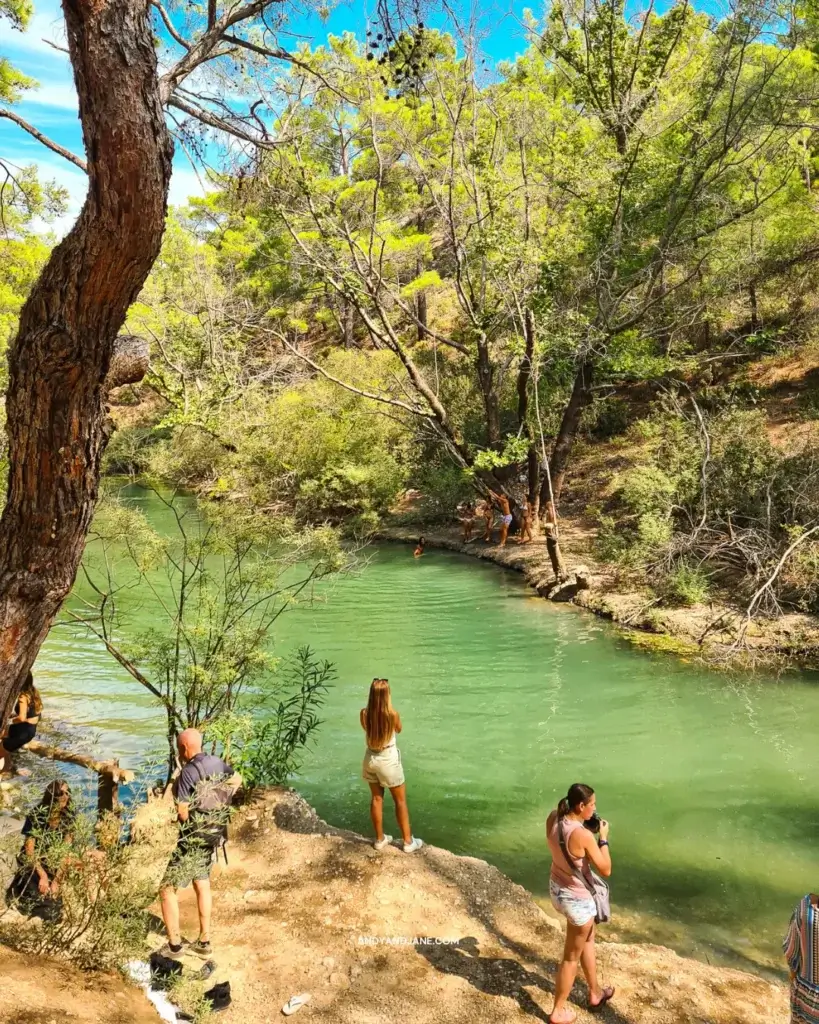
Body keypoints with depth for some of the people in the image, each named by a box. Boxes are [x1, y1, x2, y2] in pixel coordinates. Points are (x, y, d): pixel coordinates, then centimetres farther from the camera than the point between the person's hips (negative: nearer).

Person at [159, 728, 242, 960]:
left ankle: (174, 944, 13)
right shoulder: (217, 763, 0)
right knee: (202, 885, 22)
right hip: (213, 837, 8)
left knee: (167, 890, 7)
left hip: (193, 841, -8)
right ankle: (204, 942, 29)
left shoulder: (188, 772, -21)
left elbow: (182, 813, -20)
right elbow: (237, 779, 21)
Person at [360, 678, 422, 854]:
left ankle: (380, 839, 31)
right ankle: (408, 842, 22)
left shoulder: (364, 713, -14)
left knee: (376, 798, 19)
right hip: (388, 760, -3)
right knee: (400, 801, 12)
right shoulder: (393, 714, -23)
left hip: (371, 759, 4)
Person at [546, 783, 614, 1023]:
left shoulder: (552, 819, -12)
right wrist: (603, 837, -12)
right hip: (577, 898, -7)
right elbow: (606, 870, -21)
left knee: (588, 939, 31)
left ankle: (595, 993, 50)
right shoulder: (584, 836, -33)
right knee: (571, 957, 16)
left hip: (556, 888, 8)